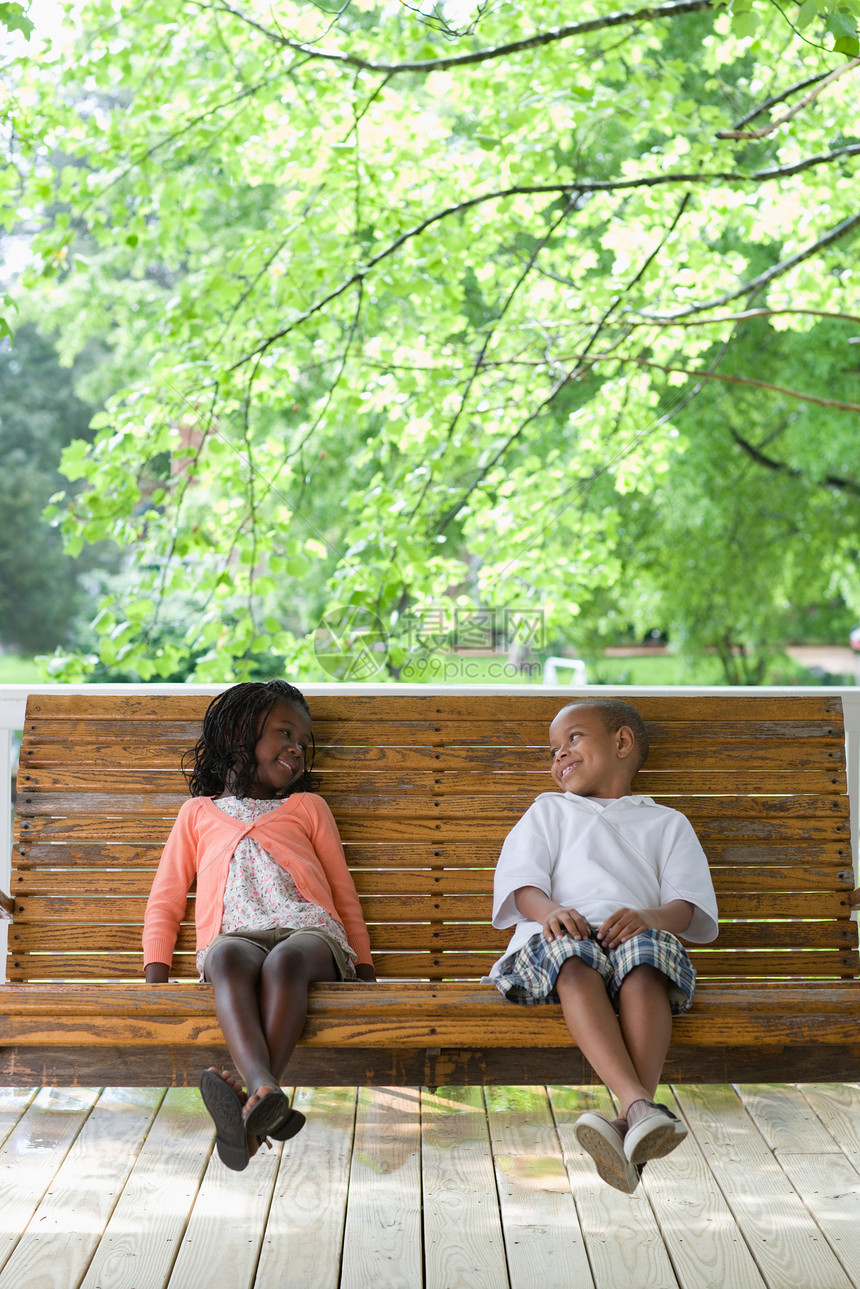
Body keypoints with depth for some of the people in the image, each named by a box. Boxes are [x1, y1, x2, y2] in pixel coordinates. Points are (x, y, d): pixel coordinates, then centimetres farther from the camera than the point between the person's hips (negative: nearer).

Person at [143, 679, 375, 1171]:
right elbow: (165, 903, 24)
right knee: (227, 957, -39)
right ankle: (266, 1092, -60)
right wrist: (156, 980, 8)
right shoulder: (199, 812, 30)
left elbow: (344, 892, 26)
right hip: (235, 935, 0)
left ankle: (254, 1102, -54)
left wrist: (365, 969, 14)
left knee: (285, 960, -38)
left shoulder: (307, 806, 31)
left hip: (309, 931, 0)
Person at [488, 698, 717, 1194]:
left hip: (634, 933, 0)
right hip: (561, 931, 0)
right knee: (573, 960, -37)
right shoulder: (550, 810, 33)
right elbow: (522, 881, 12)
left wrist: (650, 918, -15)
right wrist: (550, 909, -14)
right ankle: (640, 1104, -53)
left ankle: (632, 1128, -51)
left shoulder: (667, 822, 30)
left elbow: (687, 904, 11)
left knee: (646, 957, -37)